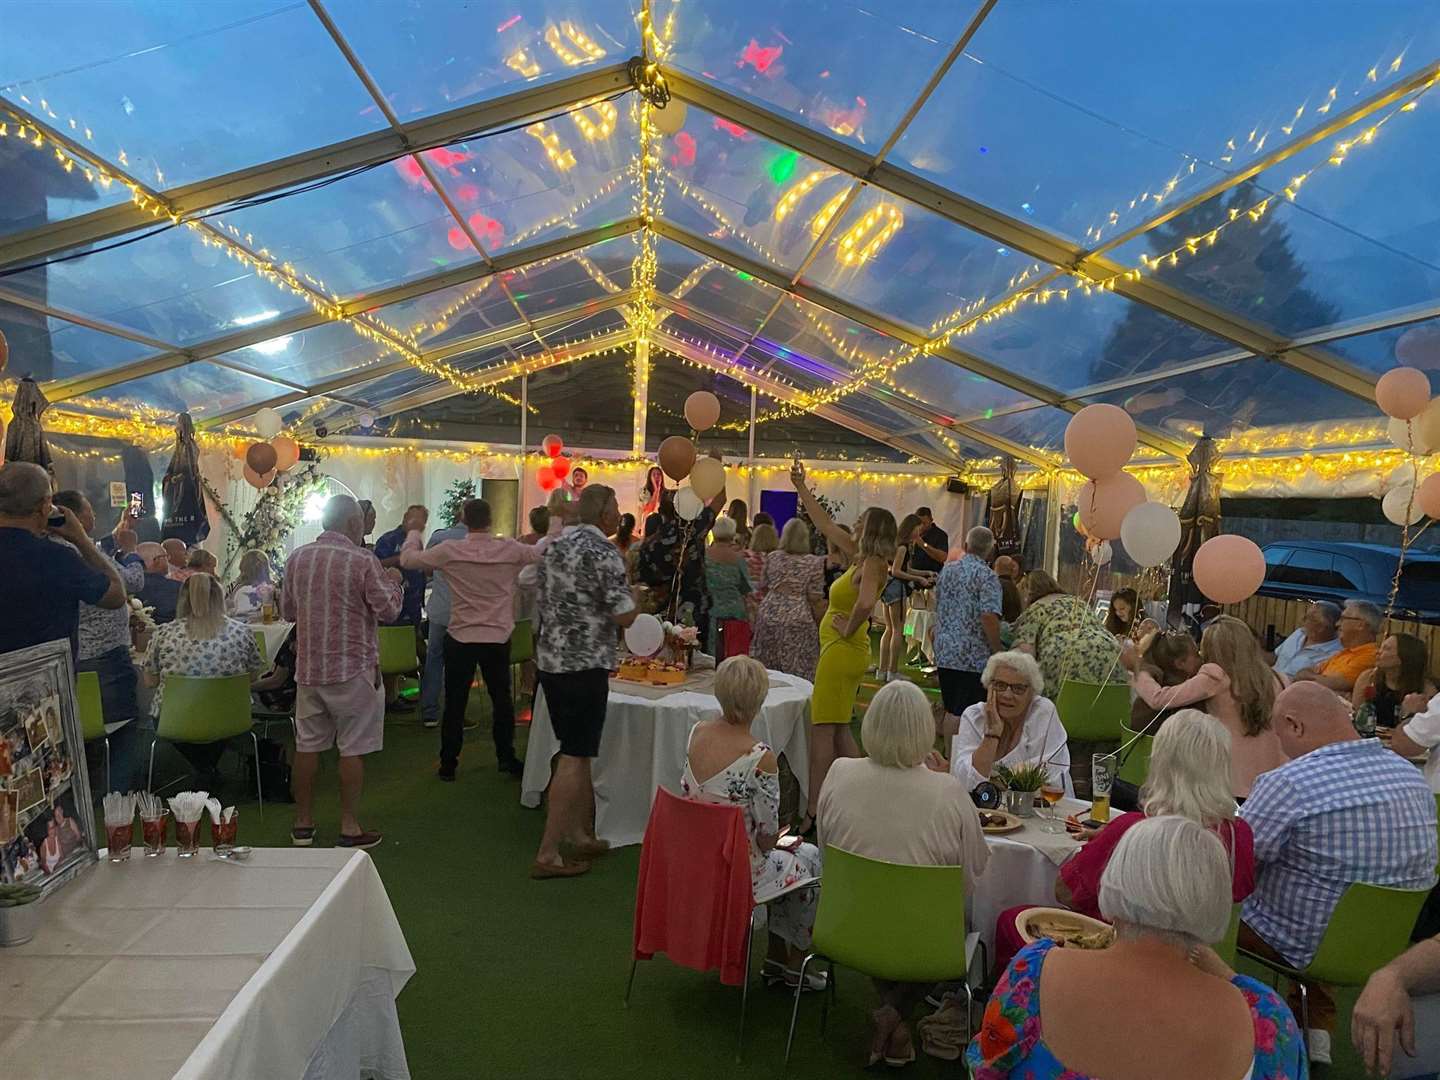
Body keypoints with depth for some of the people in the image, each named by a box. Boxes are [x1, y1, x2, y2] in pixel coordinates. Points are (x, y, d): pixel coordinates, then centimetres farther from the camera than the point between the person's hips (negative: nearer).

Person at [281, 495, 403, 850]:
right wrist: (393, 582, 8)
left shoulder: (296, 558, 4)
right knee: (352, 749, 3)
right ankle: (350, 828, 8)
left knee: (307, 745, 13)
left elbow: (287, 610, 14)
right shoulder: (363, 561, -13)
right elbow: (388, 610, -9)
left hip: (308, 667, 5)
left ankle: (303, 824, 23)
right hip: (352, 668, -5)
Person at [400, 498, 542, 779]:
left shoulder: (449, 551, -11)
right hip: (498, 639, 1)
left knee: (455, 703, 11)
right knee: (502, 699, 15)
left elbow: (407, 559, 0)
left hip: (460, 639, 0)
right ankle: (507, 758, 22)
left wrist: (414, 531, 18)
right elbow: (548, 553, 4)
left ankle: (448, 764, 18)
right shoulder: (510, 550, -9)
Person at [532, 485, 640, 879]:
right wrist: (635, 601, 2)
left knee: (578, 753, 17)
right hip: (585, 666, -9)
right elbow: (624, 616, -17)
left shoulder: (555, 546, 11)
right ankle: (548, 854, -1)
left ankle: (579, 835, 25)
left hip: (550, 660, 9)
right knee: (574, 759, -3)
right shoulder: (604, 553, -15)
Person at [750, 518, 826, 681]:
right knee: (796, 671, 3)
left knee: (767, 670, 10)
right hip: (798, 619, -3)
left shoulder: (772, 557, 4)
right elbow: (814, 597, -8)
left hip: (769, 615, 3)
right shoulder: (814, 562, -5)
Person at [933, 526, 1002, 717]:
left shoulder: (947, 570, 9)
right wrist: (997, 652, -12)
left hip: (944, 653, 6)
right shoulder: (986, 576, -12)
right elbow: (989, 617, -21)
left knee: (949, 711, 15)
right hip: (974, 658, -6)